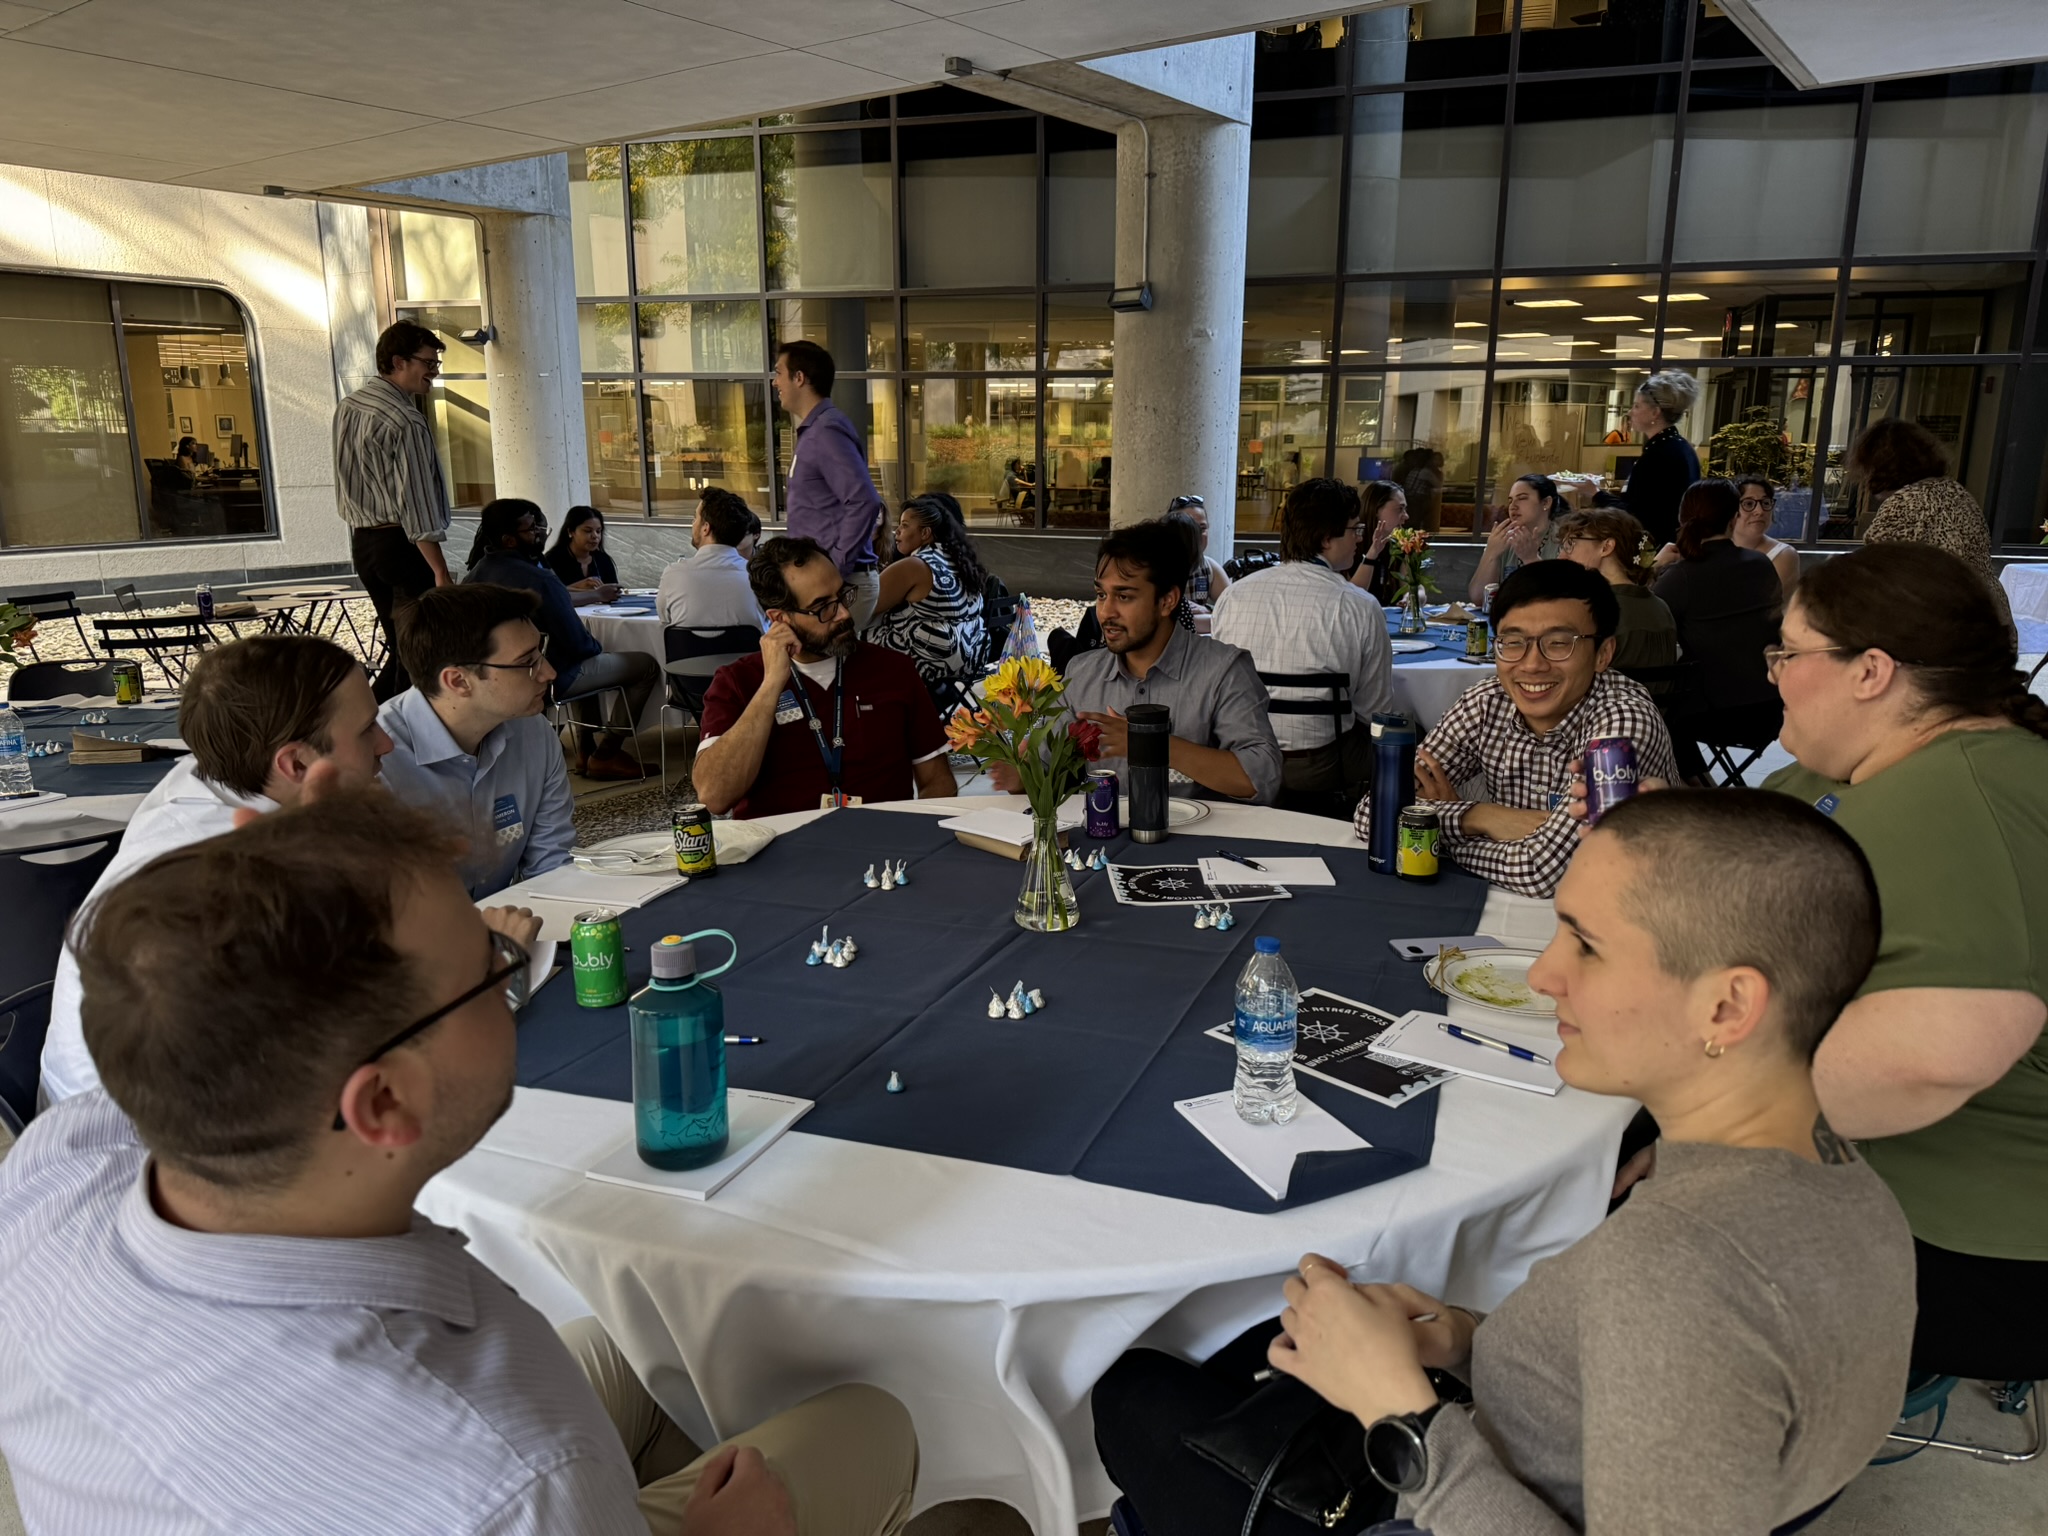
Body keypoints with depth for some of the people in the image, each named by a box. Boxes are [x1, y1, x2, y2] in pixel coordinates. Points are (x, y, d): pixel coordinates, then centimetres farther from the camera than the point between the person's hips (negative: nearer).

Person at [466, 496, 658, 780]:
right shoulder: (539, 580, -27)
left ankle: (586, 749, 36)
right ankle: (605, 755, 7)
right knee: (647, 665, 2)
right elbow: (578, 645, -22)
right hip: (551, 679, -9)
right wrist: (598, 646, 1)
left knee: (586, 661, 37)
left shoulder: (473, 576, 0)